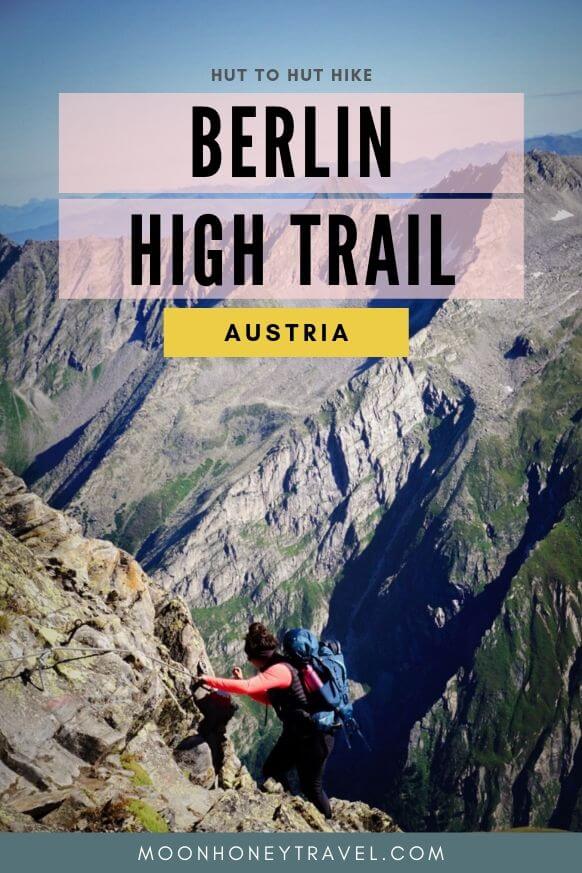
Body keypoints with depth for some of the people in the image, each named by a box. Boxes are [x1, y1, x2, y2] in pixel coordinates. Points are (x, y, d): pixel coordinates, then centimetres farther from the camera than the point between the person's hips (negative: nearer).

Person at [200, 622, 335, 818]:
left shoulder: (279, 670, -25)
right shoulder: (278, 666, 6)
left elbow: (246, 687, -37)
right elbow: (270, 699, 17)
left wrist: (210, 681, -29)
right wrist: (242, 681, 8)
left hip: (314, 736, -10)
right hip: (295, 732, 10)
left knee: (311, 786, 4)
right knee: (272, 771, 13)